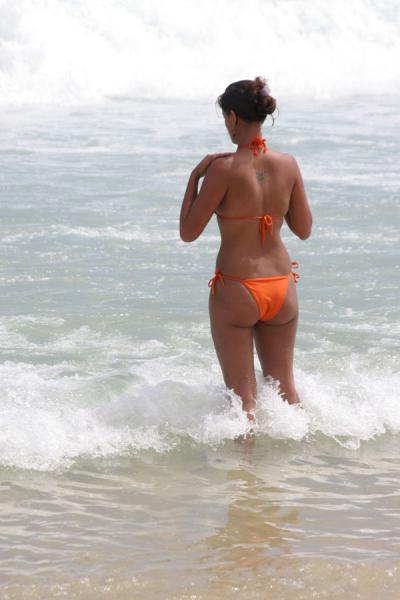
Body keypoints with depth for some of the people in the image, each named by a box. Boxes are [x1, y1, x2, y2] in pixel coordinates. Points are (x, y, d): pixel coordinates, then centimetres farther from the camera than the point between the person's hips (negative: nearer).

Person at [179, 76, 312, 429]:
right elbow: (304, 229, 7)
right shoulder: (288, 164, -2)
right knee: (284, 386, 19)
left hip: (235, 291, -4)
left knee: (242, 393, 6)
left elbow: (188, 232, -10)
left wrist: (195, 177, -1)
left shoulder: (224, 168, -16)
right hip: (281, 286, 4)